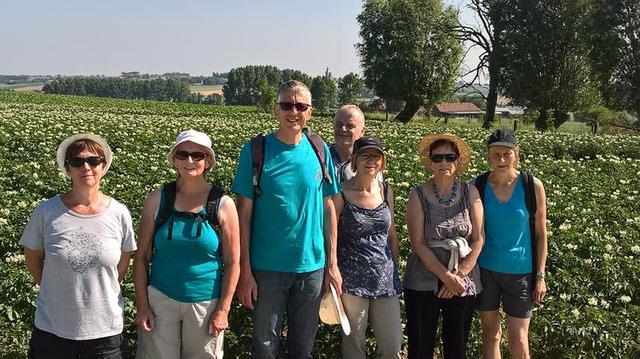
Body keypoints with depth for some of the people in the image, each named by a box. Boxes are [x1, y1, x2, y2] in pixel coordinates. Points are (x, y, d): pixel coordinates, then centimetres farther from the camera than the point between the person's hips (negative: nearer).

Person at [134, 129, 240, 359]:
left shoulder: (223, 205, -6)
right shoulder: (157, 200, -3)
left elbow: (232, 262, -3)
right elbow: (142, 256, 1)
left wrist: (223, 310, -5)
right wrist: (141, 305, -3)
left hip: (205, 303, -1)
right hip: (161, 299, 1)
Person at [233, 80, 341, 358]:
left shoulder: (319, 151, 1)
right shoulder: (256, 151, -7)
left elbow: (328, 209, 6)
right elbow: (244, 213, -6)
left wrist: (332, 264, 4)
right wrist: (245, 271, -9)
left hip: (311, 265, 2)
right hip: (267, 267, -2)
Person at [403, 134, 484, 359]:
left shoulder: (470, 193, -2)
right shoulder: (418, 195, -7)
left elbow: (478, 239, -3)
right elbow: (418, 243, -11)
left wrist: (459, 275, -11)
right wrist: (446, 276, -15)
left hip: (464, 283, 2)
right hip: (423, 283, -1)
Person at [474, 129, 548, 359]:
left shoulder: (533, 186, -8)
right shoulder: (478, 185, -5)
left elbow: (541, 234, -1)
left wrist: (540, 276, -2)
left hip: (520, 271, -1)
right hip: (485, 269, 1)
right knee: (490, 333, 12)